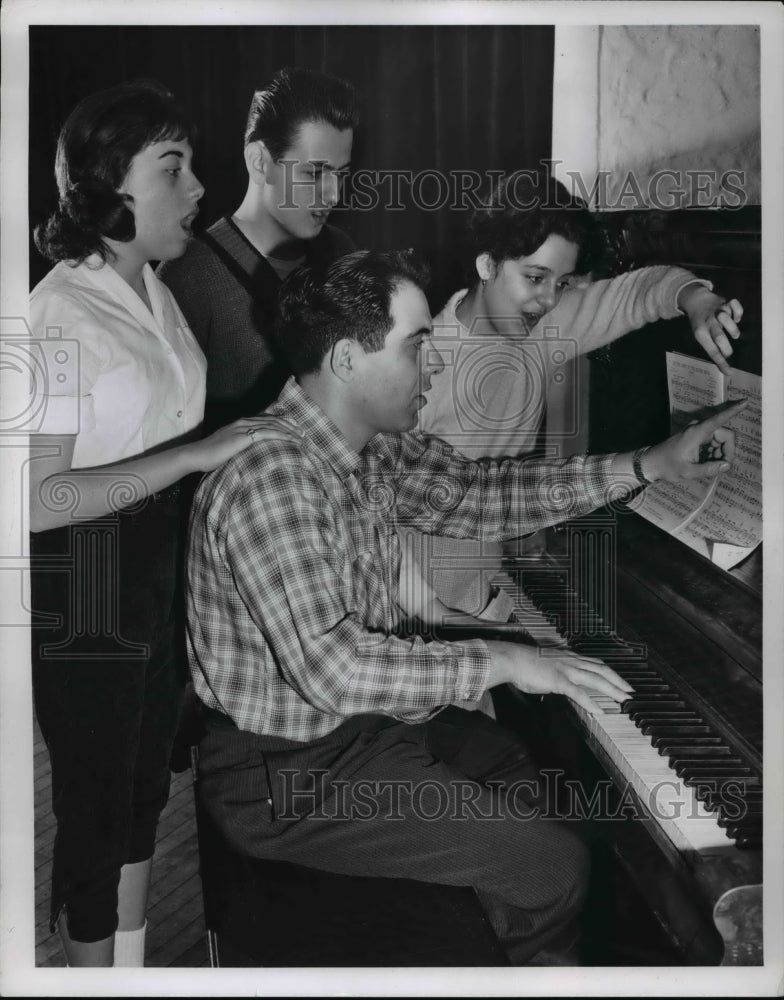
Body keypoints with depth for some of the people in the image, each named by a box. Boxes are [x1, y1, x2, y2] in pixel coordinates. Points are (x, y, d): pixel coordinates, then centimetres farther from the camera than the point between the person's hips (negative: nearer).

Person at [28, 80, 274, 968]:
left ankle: (135, 964, 40)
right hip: (81, 589, -8)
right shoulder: (60, 313, -20)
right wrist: (196, 455, -25)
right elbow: (38, 499, -24)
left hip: (156, 564, 8)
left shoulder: (152, 288, 5)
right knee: (95, 803, 9)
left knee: (144, 784, 20)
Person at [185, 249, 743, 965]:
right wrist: (501, 661, -26)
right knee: (553, 863, -10)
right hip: (285, 778, -9)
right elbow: (331, 669, -35)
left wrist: (649, 465, 3)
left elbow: (476, 494, 8)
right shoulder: (268, 476, -29)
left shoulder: (374, 444, -1)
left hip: (359, 714, 10)